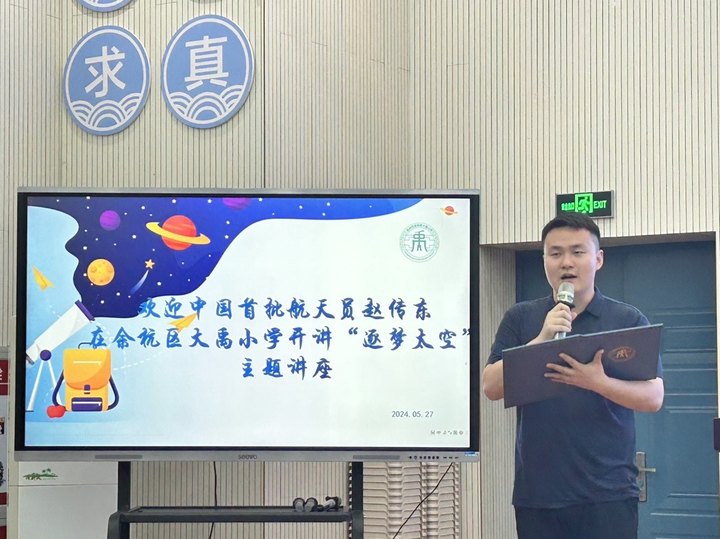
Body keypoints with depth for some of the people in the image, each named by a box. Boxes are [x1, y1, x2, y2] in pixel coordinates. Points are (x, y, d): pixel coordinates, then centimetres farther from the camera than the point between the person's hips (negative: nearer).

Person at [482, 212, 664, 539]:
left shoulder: (628, 320, 4)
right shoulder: (520, 319, 9)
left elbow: (653, 397, -3)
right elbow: (491, 387, -1)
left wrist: (599, 382, -21)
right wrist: (541, 340, -14)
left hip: (608, 491, -1)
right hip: (537, 495, 2)